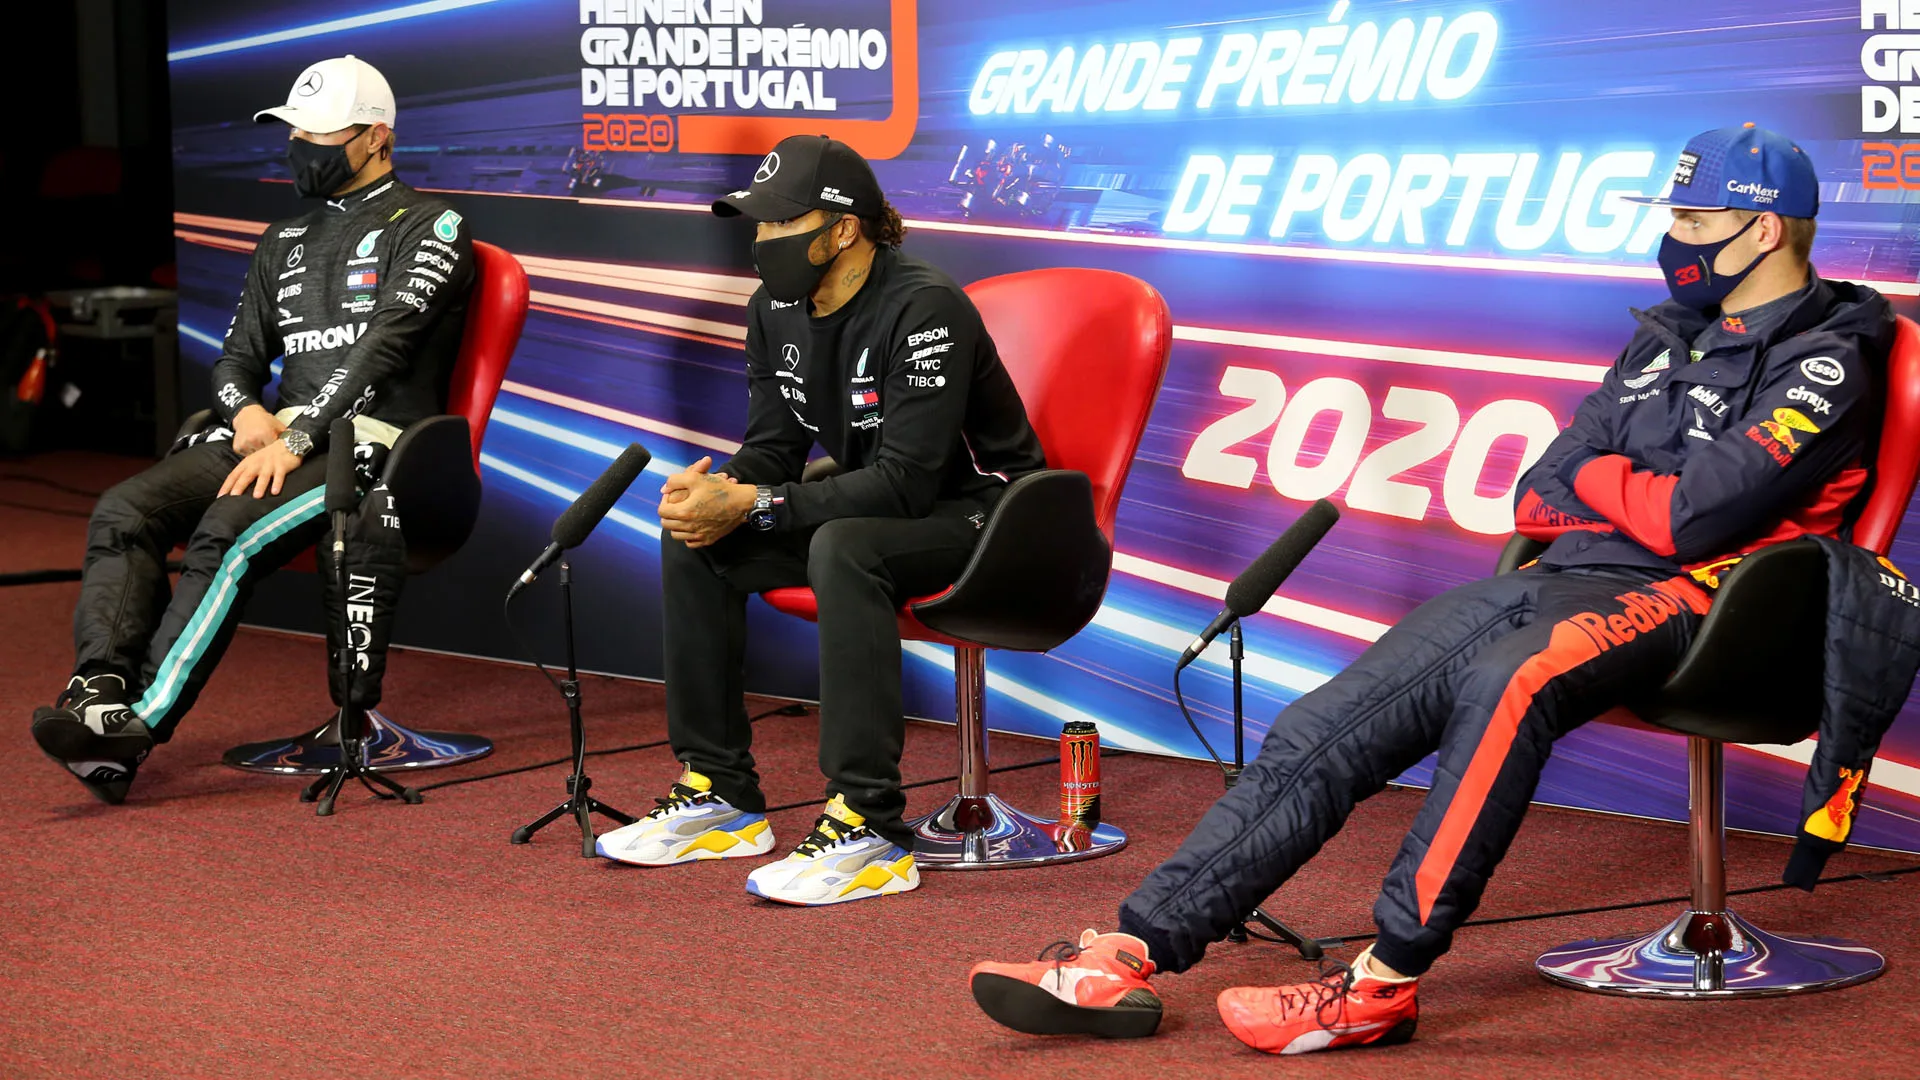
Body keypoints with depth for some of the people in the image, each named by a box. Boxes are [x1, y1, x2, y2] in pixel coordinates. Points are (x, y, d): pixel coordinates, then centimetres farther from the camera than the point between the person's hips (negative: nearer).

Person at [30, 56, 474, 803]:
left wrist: (295, 440, -22)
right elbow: (237, 357, 22)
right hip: (278, 436, 7)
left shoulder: (428, 229, 0)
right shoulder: (285, 241, 23)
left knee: (227, 532, -32)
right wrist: (248, 413, -3)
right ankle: (101, 692, -33)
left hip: (369, 446, -7)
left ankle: (138, 728, -36)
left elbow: (383, 345, -13)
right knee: (124, 512, -18)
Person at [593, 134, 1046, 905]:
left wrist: (751, 505, -32)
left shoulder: (923, 310, -25)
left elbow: (906, 482, -30)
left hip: (977, 513, -8)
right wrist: (716, 490, -19)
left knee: (843, 548, -37)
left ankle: (871, 832, -35)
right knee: (693, 543, -5)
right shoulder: (777, 310, 1)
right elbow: (774, 445, 6)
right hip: (879, 506, 9)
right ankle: (721, 798, 1)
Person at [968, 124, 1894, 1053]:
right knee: (1323, 726, -10)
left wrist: (1596, 478, 4)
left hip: (1673, 597, -7)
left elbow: (1697, 518, -15)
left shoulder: (1827, 362, -2)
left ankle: (1386, 982, -36)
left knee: (1505, 682, -39)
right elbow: (1539, 496, 19)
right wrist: (1644, 502, -1)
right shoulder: (1666, 334, 24)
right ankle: (1132, 955, -15)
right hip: (1561, 578, 8)